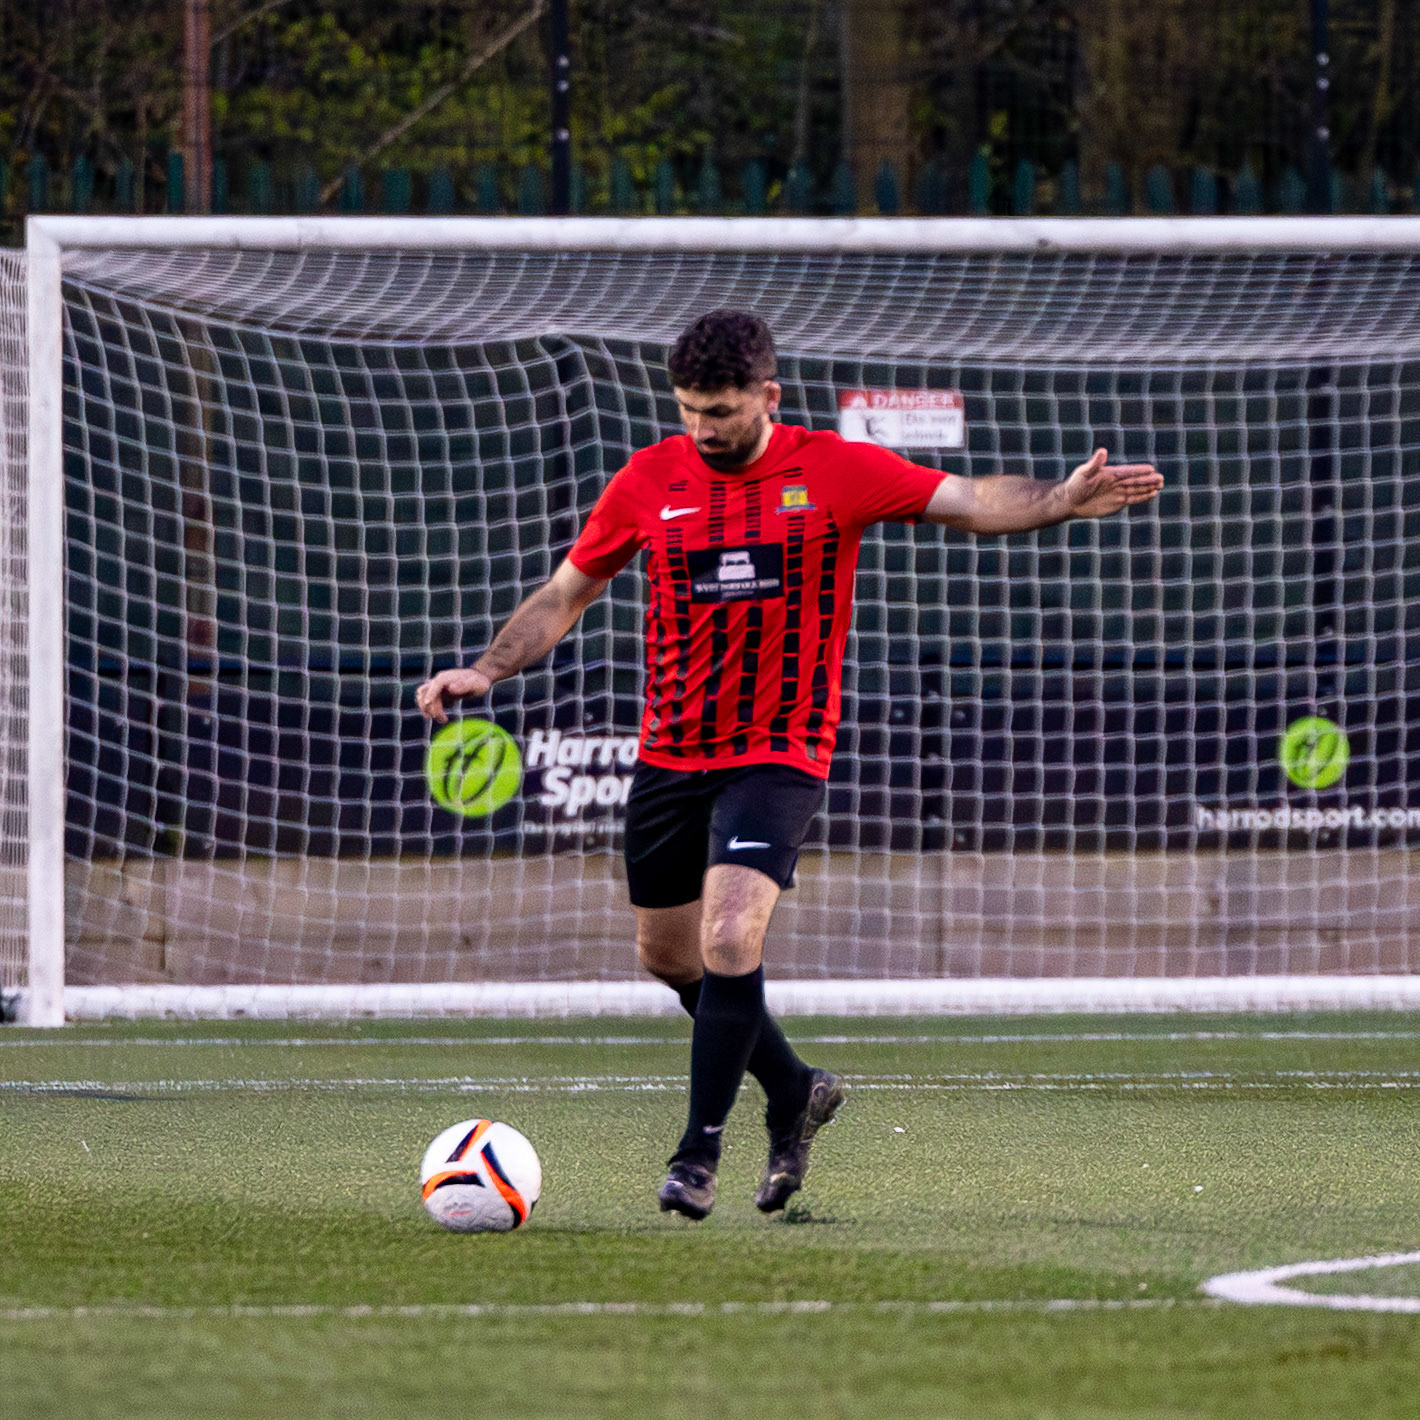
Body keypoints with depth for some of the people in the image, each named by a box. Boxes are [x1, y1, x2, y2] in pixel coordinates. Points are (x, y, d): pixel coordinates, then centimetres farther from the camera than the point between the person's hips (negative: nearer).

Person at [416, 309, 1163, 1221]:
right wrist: (485, 672, -3)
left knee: (730, 940, -22)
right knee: (669, 956, 13)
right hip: (669, 758, 5)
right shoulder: (650, 481, 1)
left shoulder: (835, 471, -6)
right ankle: (796, 1092, 37)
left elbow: (973, 502, -8)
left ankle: (700, 1155, -12)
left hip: (778, 756, -4)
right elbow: (565, 597, 10)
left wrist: (1062, 501, -26)